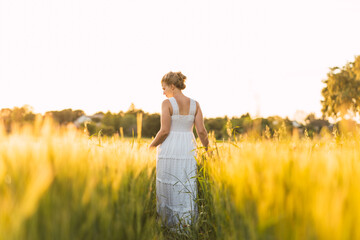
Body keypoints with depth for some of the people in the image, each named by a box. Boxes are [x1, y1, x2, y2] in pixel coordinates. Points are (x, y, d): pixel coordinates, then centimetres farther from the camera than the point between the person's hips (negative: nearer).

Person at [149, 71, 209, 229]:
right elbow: (201, 131, -2)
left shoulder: (167, 103, -8)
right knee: (187, 192, 8)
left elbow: (164, 131, -14)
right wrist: (208, 150, 10)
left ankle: (169, 226, 7)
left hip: (169, 151, -4)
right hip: (188, 151, 4)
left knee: (167, 191, 5)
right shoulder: (195, 104, 4)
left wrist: (151, 146, 3)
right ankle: (187, 227, 7)